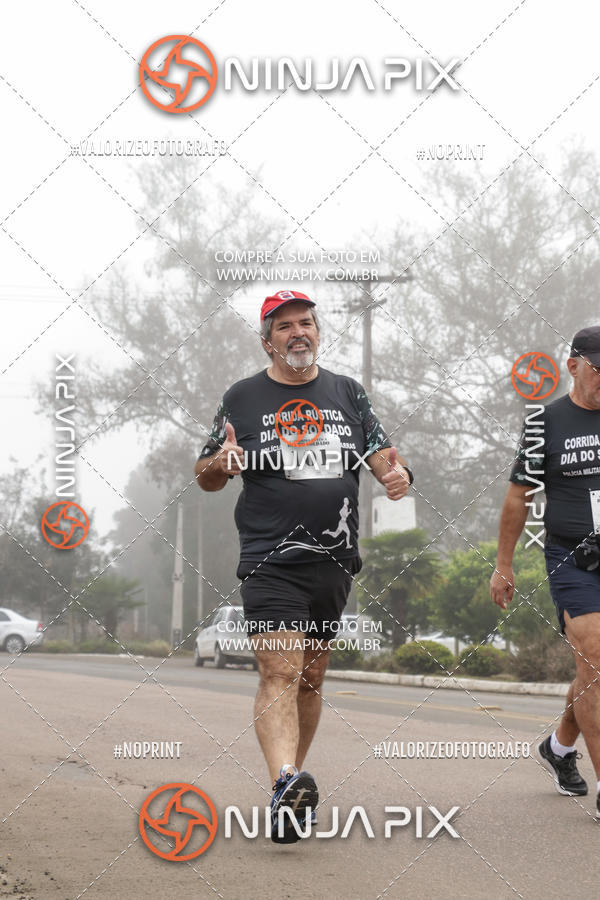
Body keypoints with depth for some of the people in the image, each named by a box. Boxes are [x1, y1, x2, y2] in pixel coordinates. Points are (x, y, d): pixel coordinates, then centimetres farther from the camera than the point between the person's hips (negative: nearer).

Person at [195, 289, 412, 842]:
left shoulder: (347, 393, 13)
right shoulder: (243, 399, 5)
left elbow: (380, 454, 12)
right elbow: (205, 477, 9)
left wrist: (395, 474, -11)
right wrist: (221, 463, -15)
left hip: (335, 562, 4)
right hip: (270, 562, -4)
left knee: (310, 678, 11)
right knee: (280, 673, -19)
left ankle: (291, 785, 23)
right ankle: (286, 785, -34)